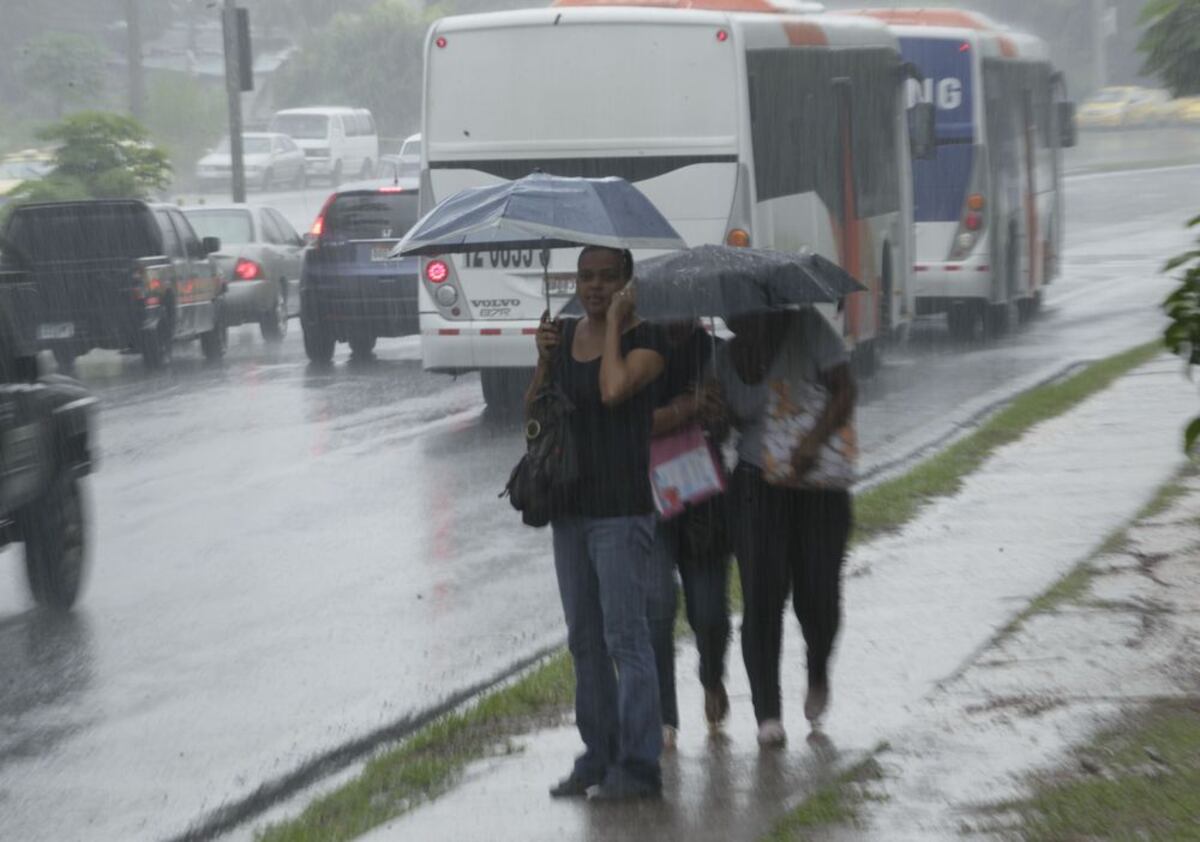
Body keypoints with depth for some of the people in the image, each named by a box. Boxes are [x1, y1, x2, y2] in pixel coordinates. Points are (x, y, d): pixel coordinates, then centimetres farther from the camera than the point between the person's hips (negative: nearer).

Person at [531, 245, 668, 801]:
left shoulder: (644, 339, -8)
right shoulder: (564, 335, 11)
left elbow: (614, 390, -26)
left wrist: (615, 323, -15)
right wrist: (544, 360, -6)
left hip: (622, 505, -7)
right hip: (569, 504, 7)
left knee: (625, 635, -9)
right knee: (584, 640, 11)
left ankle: (638, 765, -7)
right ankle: (597, 757, 19)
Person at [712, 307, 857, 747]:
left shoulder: (806, 327, -2)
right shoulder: (728, 357, 9)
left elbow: (844, 389, -8)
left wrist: (813, 442, -20)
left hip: (822, 486, -2)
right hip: (758, 485, 2)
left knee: (818, 595, -4)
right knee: (762, 595, -10)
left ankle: (818, 674, 30)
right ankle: (768, 714, -5)